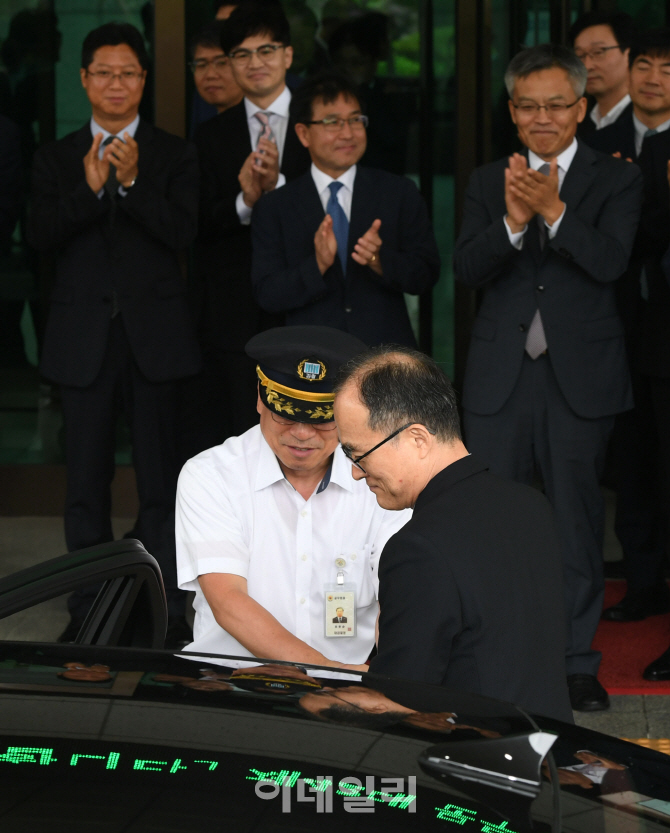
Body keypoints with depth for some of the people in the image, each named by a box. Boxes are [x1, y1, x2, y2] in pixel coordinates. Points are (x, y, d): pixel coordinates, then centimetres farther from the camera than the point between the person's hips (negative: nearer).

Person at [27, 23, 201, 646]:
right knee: (86, 482, 6)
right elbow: (40, 235, -4)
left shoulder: (173, 155, 5)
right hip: (84, 336, 2)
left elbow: (183, 232, -8)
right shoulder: (57, 159, 9)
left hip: (153, 334, -2)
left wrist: (133, 183, -21)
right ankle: (87, 612, 13)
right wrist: (90, 189, -18)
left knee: (160, 481, 0)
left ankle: (167, 612, 6)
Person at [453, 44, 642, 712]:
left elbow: (611, 262, -14)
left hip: (580, 376, -2)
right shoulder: (489, 182, 9)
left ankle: (577, 662, 15)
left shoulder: (614, 180, 2)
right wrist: (513, 220, -23)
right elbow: (467, 269, -5)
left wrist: (554, 210, -27)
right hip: (500, 376, 2)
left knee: (576, 519, 5)